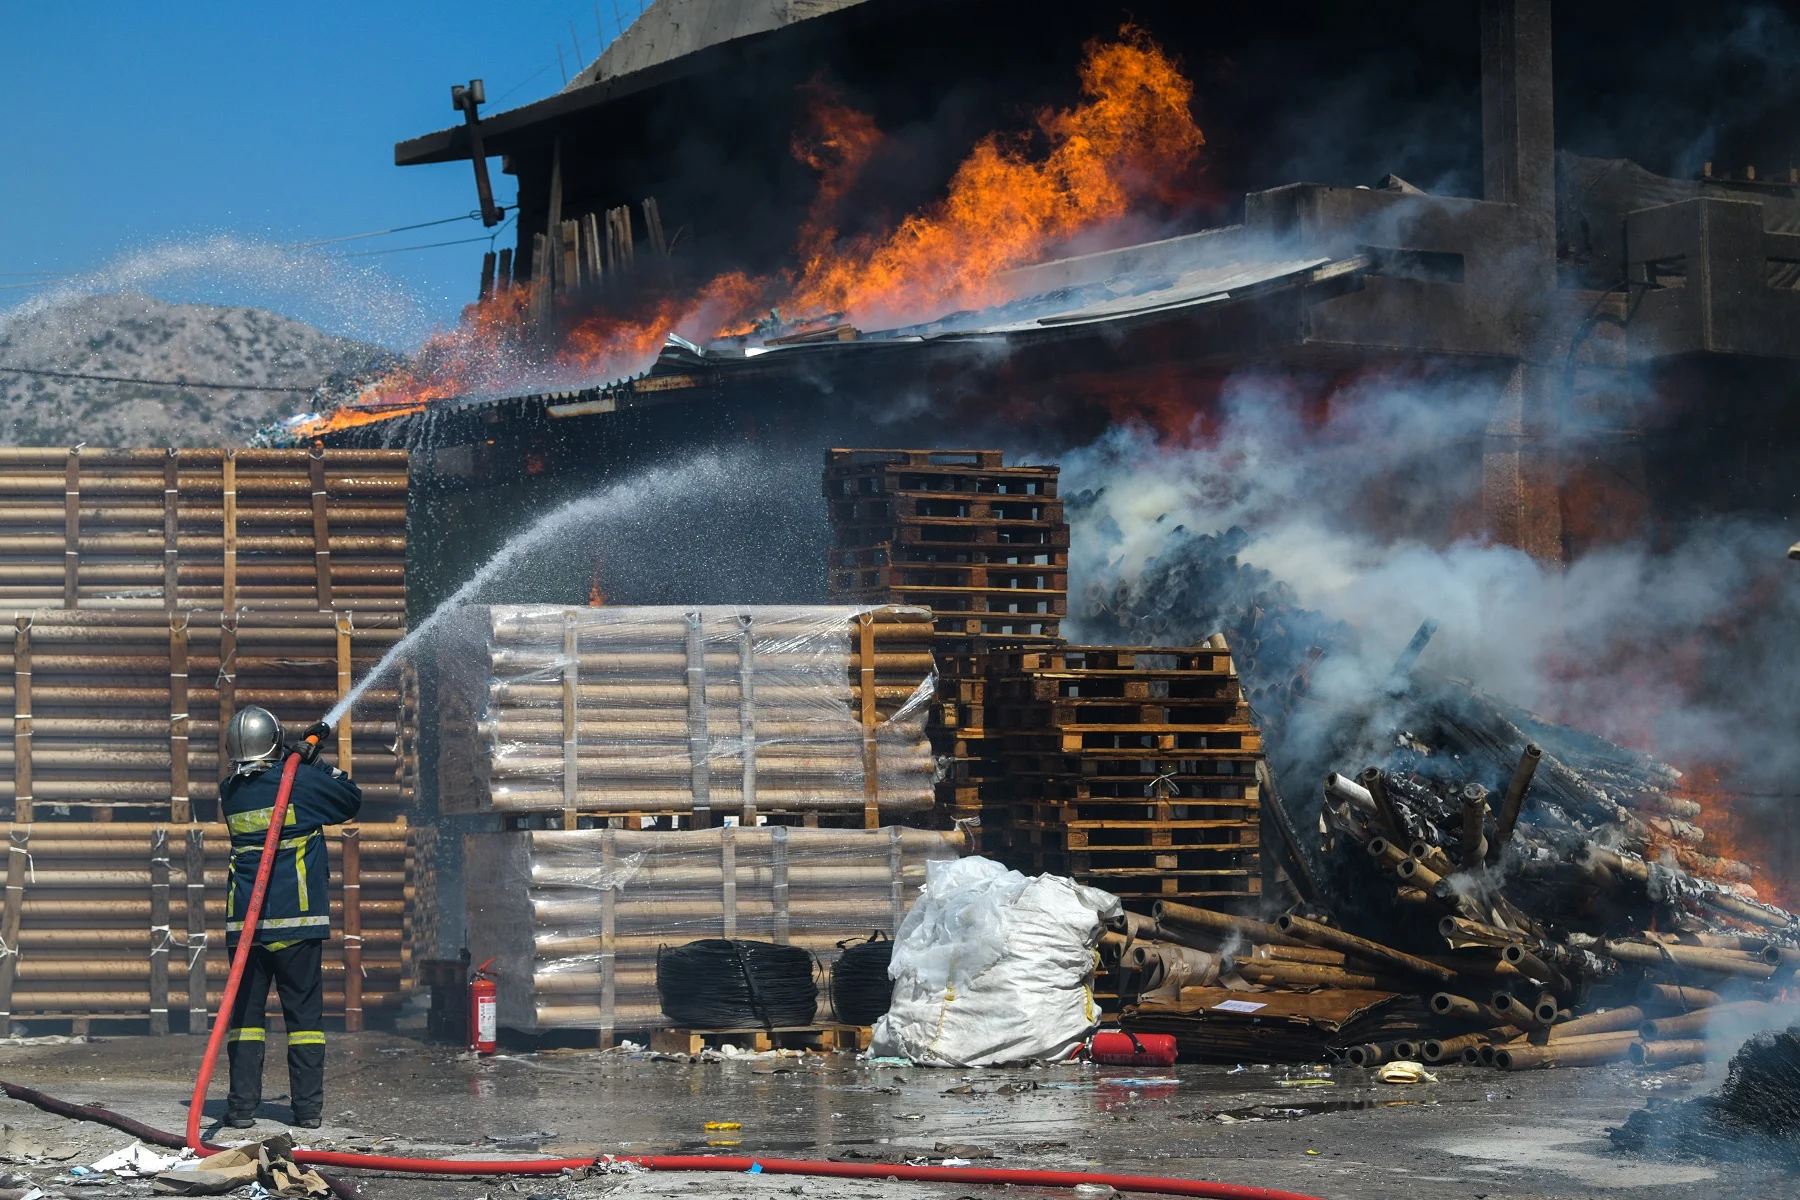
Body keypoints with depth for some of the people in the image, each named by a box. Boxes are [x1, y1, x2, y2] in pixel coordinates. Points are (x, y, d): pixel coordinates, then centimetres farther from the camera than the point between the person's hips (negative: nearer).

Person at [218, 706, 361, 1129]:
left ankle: (242, 1105, 2)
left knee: (245, 1010, 7)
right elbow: (351, 800, 8)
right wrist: (322, 766, 18)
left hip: (244, 920, 3)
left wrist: (300, 757, 23)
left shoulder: (231, 793, 7)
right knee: (304, 1011, 3)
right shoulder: (301, 782, -6)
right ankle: (308, 1106, 2)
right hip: (296, 919, -2)